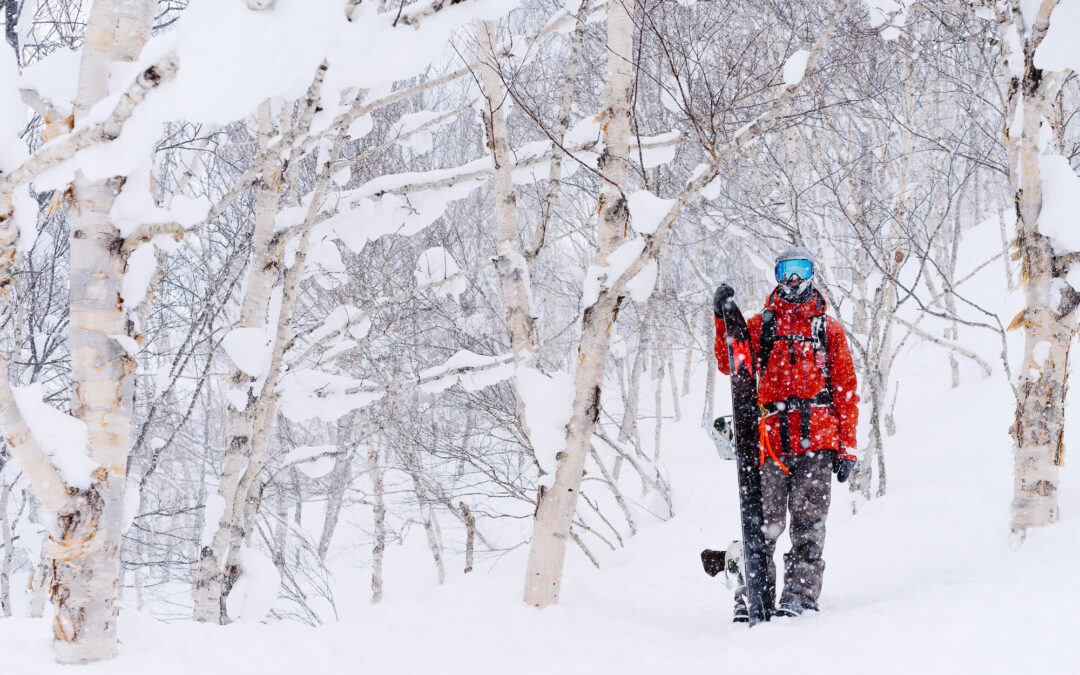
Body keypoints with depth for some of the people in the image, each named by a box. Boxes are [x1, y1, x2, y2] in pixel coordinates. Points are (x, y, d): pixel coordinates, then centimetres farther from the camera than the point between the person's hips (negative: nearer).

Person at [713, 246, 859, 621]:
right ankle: (752, 596, 0)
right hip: (771, 439, 0)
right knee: (764, 521, -4)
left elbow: (846, 389, 12)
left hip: (818, 439, 0)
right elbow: (730, 366, 2)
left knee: (808, 521, -4)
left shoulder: (829, 329, 15)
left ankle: (800, 595, -2)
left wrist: (847, 446, 4)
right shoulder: (760, 325, 16)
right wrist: (724, 321, -11)